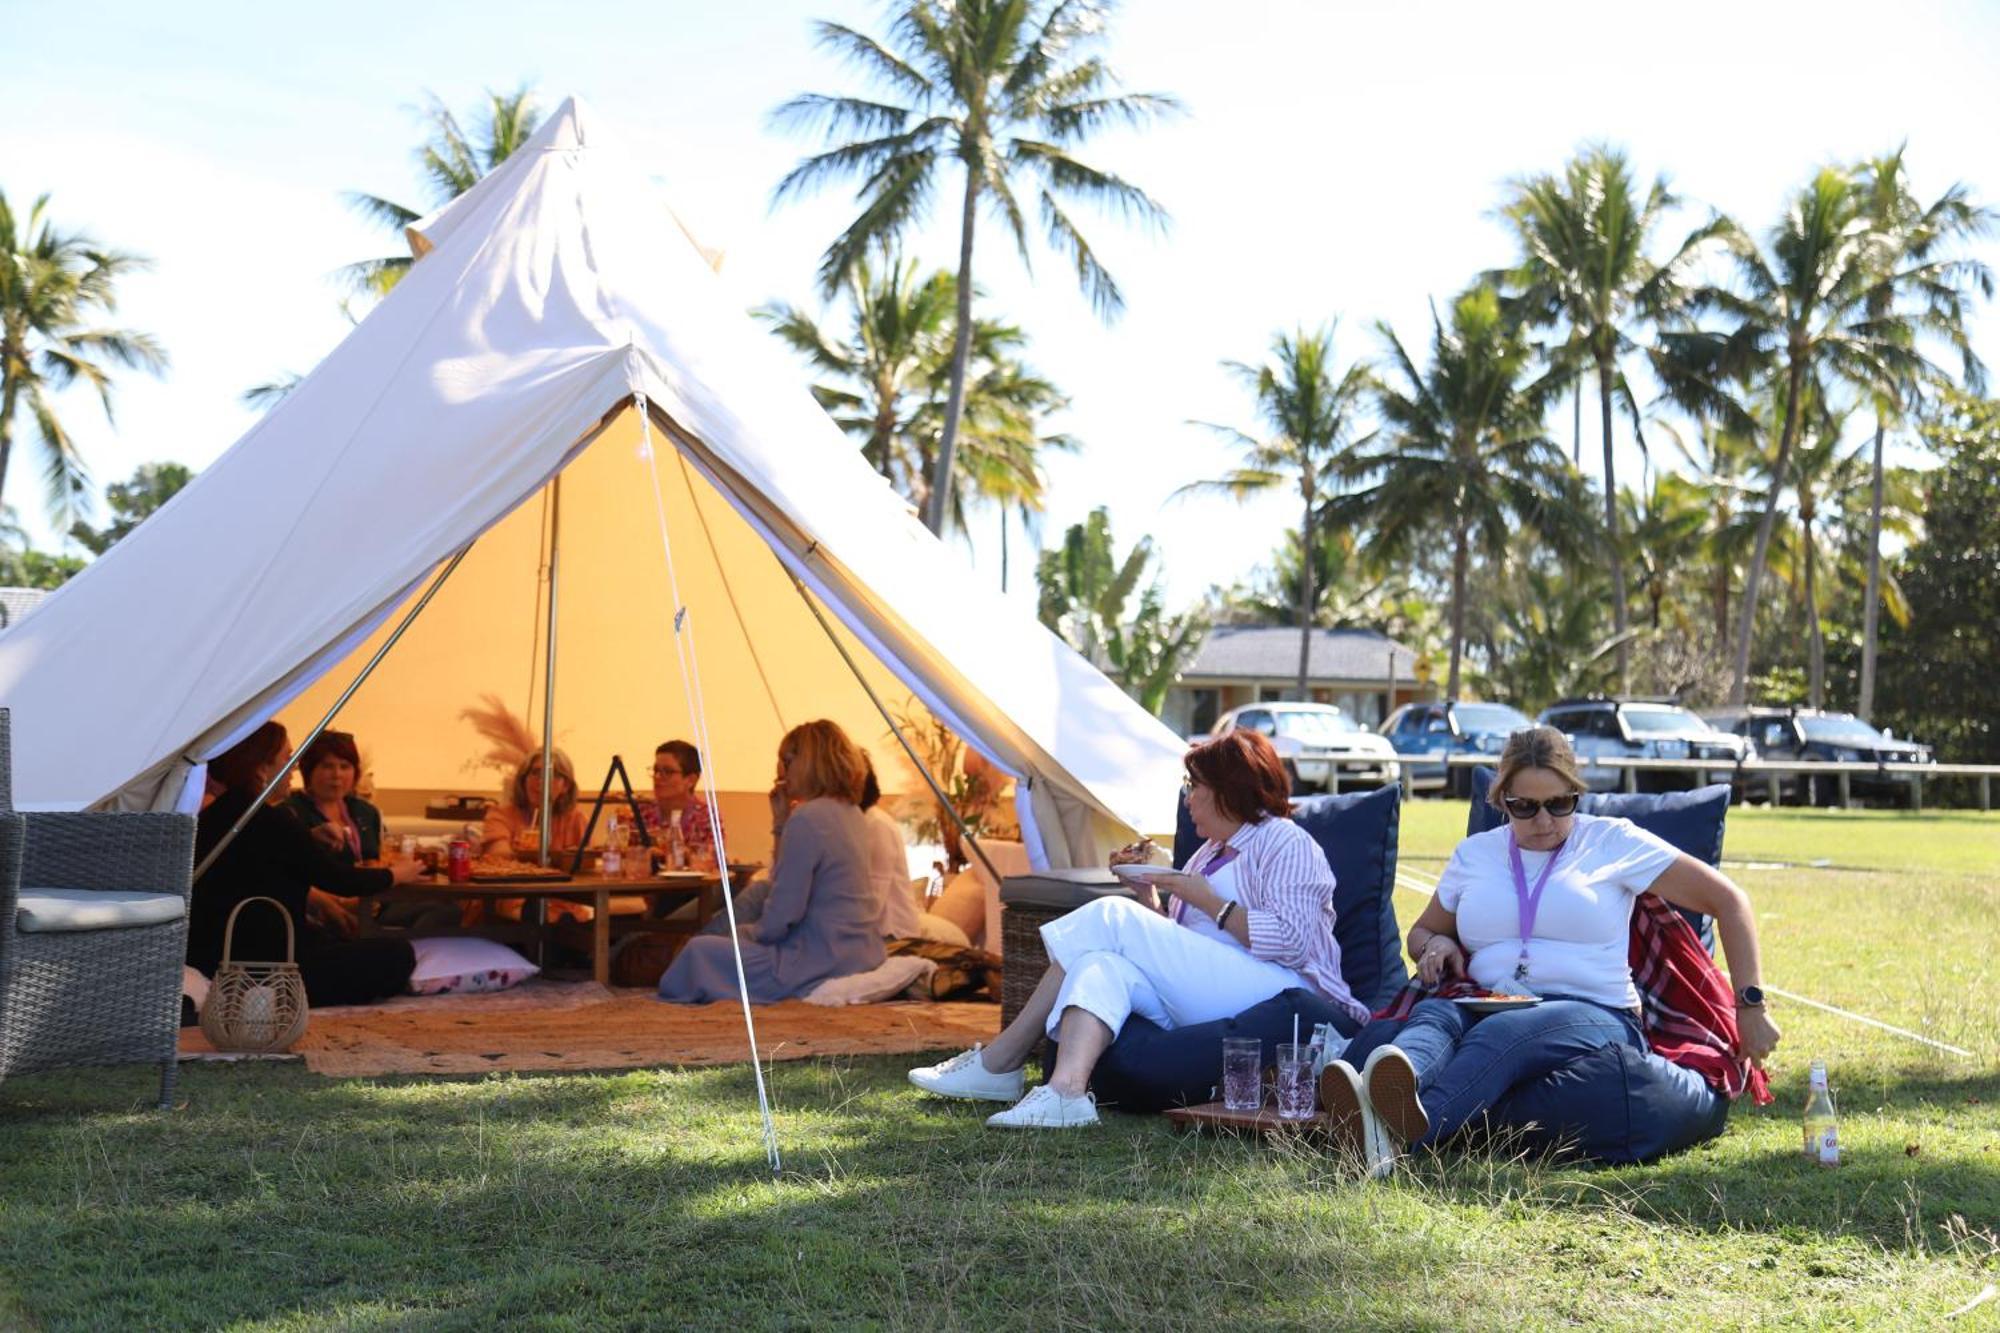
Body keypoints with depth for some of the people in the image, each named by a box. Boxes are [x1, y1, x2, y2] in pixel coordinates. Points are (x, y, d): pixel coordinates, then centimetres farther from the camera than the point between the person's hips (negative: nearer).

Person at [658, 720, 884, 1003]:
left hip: (822, 962, -9)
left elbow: (781, 919, -17)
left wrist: (744, 932, 2)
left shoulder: (807, 818, -18)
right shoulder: (851, 812, 10)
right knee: (758, 893, 24)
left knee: (700, 951, 0)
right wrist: (781, 821, 10)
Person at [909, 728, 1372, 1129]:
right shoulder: (1212, 852, 30)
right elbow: (1174, 950, 25)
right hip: (1202, 1009, 9)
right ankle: (1066, 1090, -38)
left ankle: (998, 1062, -24)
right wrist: (1148, 894, 10)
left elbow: (1291, 940, -14)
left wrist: (1208, 900, -11)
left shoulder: (1286, 844, 3)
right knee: (1104, 965, -18)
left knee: (1112, 919, -17)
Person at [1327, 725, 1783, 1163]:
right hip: (1488, 1007, 3)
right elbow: (1421, 932, 32)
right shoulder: (1475, 853, 19)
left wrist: (1750, 1006, 2)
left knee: (1501, 1033, -39)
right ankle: (1381, 1098, -70)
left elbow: (1728, 902, 9)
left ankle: (1409, 1130, -70)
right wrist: (1435, 946, 5)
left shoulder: (1614, 841, 9)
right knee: (1433, 1013, -34)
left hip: (1594, 1014, -3)